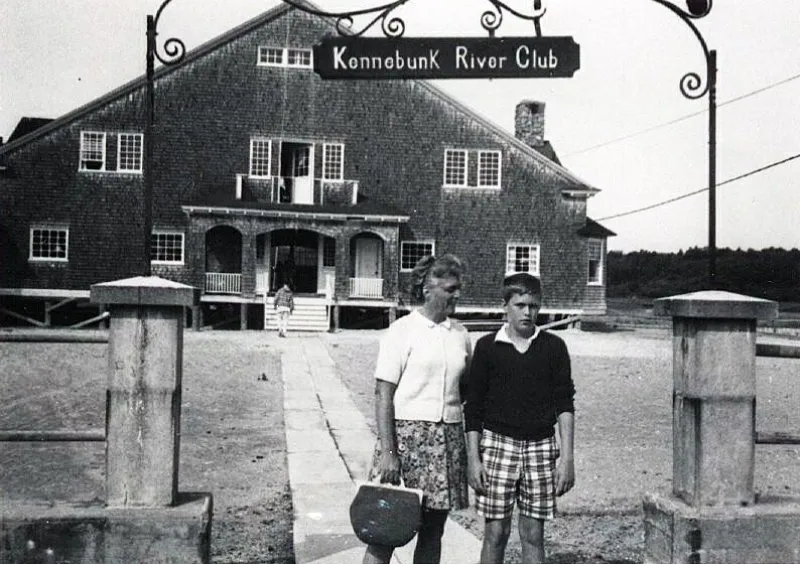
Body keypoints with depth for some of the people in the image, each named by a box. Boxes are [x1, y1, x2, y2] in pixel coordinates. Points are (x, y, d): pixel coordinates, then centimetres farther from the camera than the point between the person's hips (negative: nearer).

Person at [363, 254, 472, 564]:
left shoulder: (460, 334, 9)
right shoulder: (402, 331, -6)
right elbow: (383, 394, -10)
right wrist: (387, 451, -16)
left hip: (448, 438, 5)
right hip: (406, 433, -5)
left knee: (433, 532, 11)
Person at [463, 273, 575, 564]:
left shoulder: (554, 347, 4)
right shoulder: (487, 346, 1)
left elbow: (564, 404, 4)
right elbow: (473, 407, 2)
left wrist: (567, 456, -3)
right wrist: (472, 459, -3)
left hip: (540, 446, 1)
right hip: (498, 442, -1)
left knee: (533, 534, 6)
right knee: (496, 532, 1)